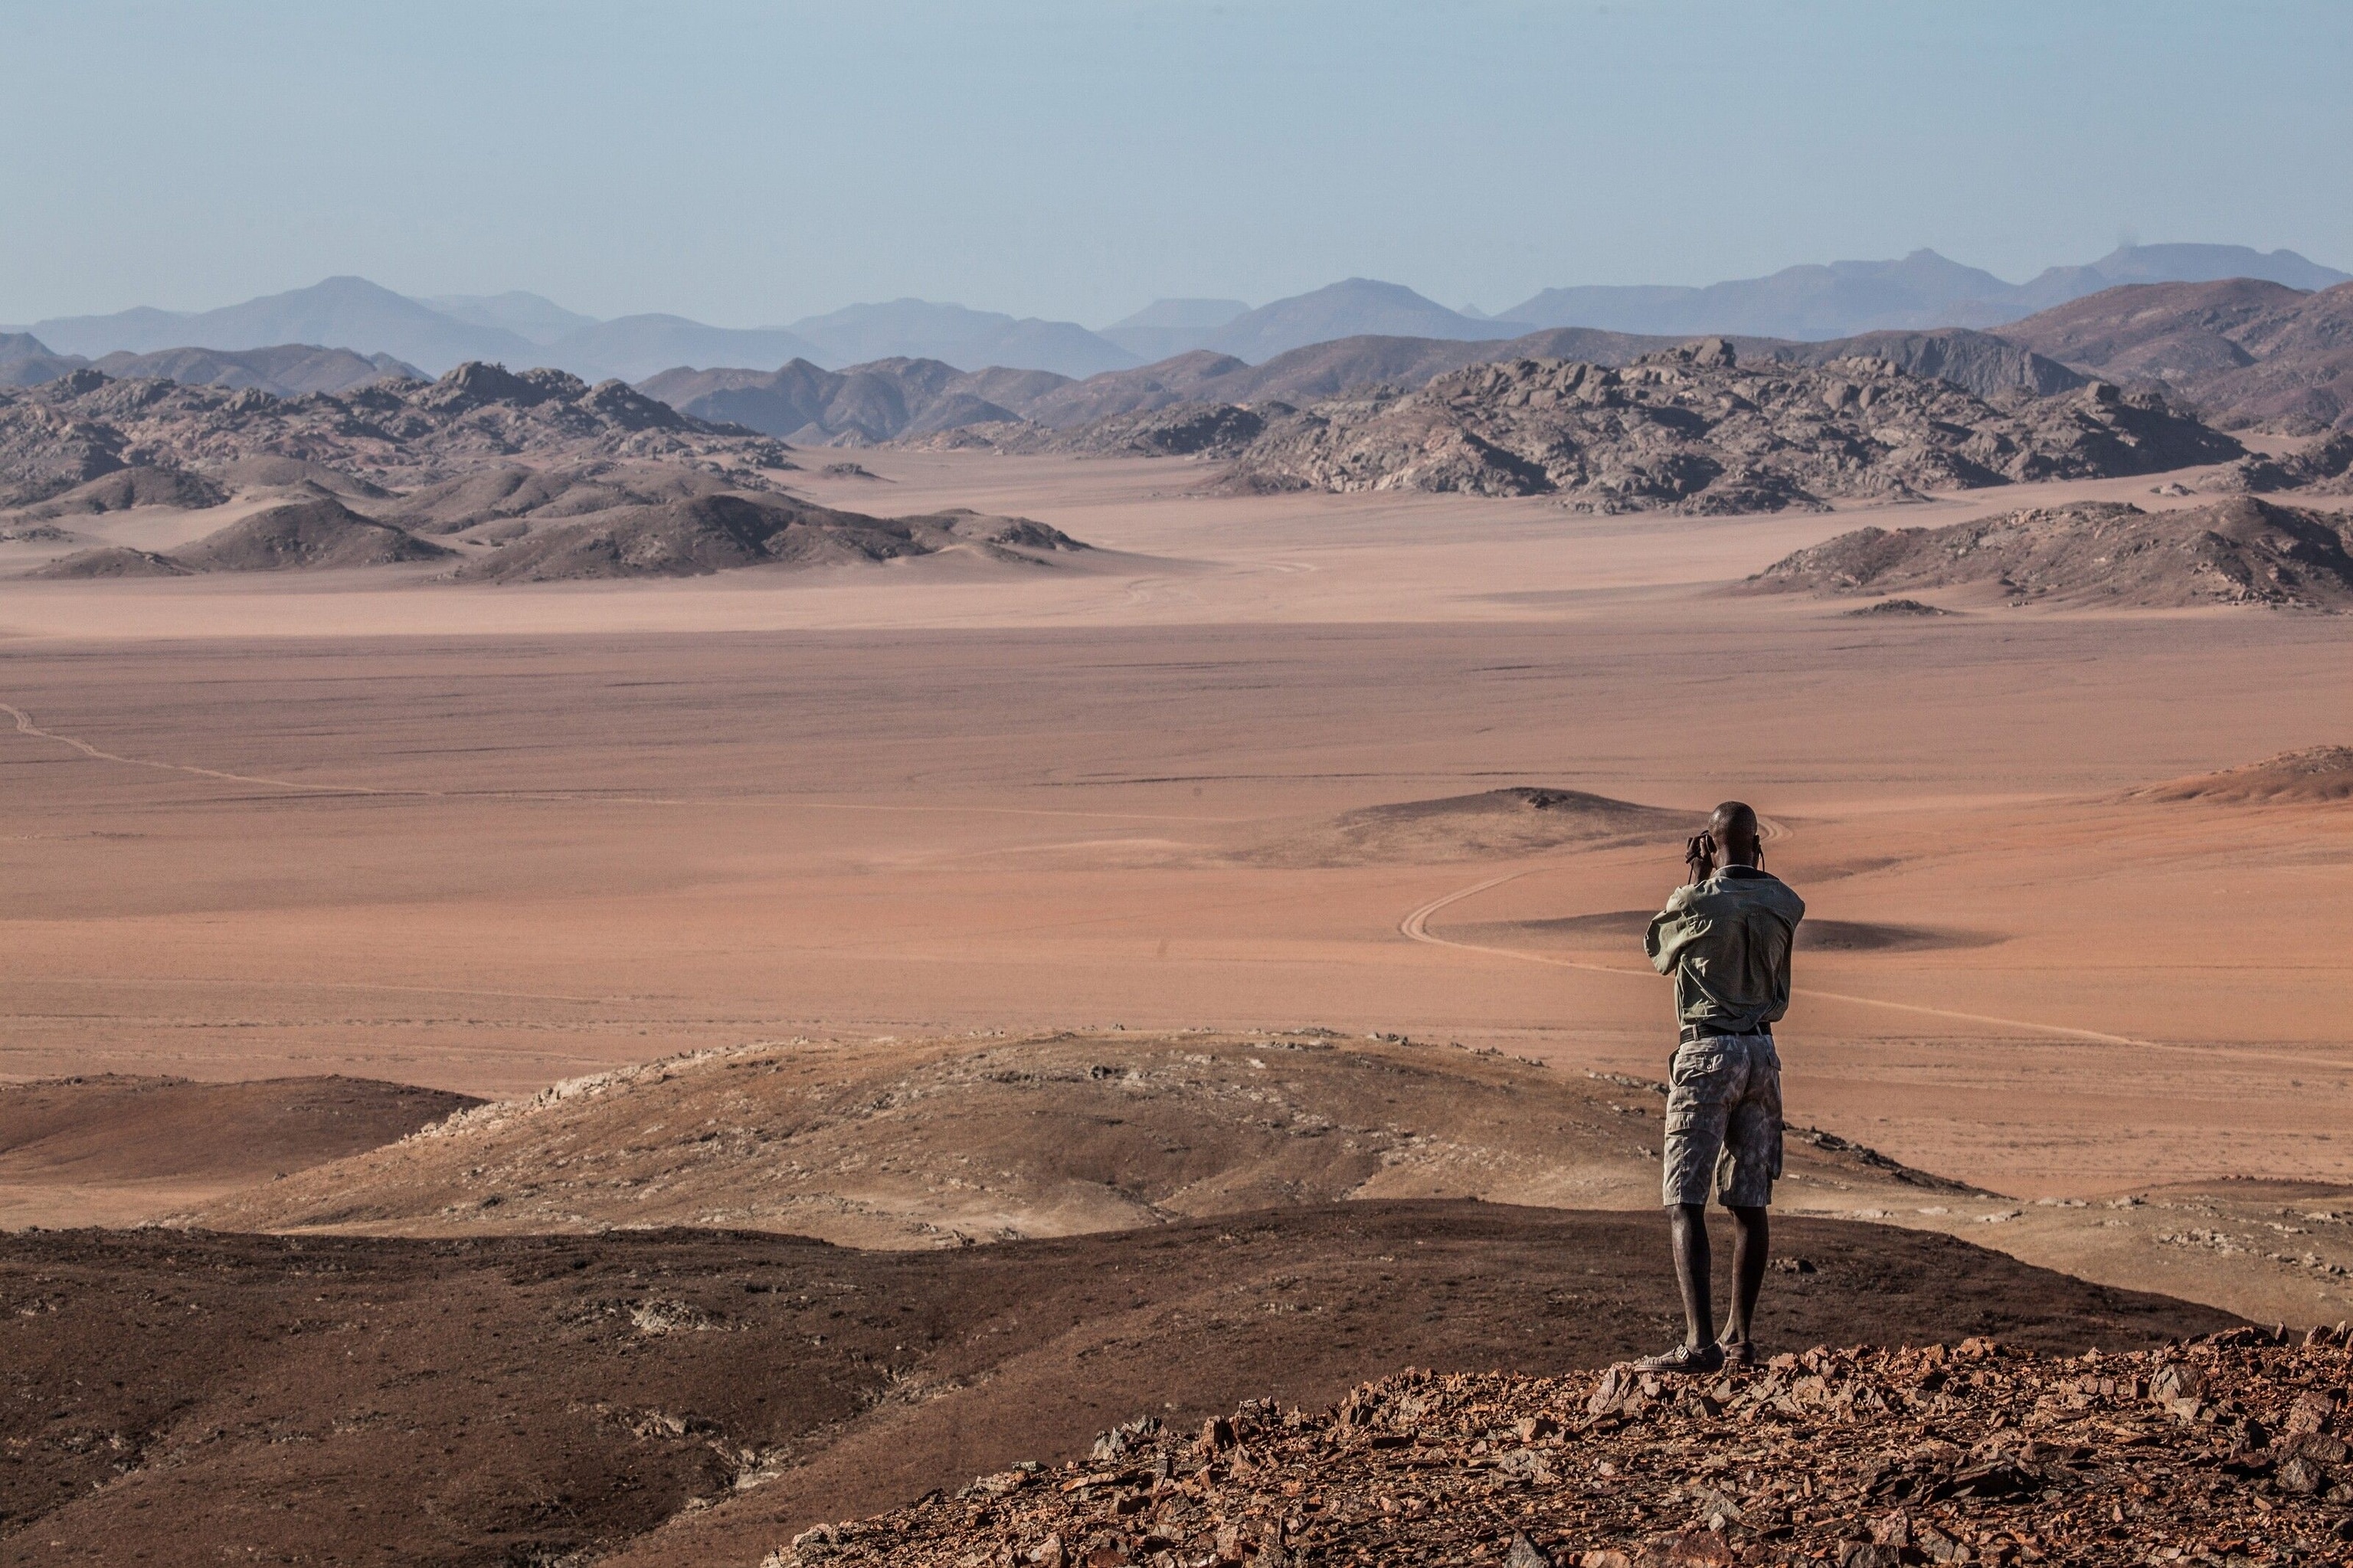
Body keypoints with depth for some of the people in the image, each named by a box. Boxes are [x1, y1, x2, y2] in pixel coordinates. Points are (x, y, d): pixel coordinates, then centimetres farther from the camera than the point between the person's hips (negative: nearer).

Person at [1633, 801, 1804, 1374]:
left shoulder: (1699, 901, -12)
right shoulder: (1785, 905, 3)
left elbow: (1657, 950, 7)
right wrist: (1757, 874, 21)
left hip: (1709, 1052, -6)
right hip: (1763, 1053, 6)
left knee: (1685, 1203, -7)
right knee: (1750, 1204, 12)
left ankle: (1699, 1341, -18)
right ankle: (1740, 1337, 19)